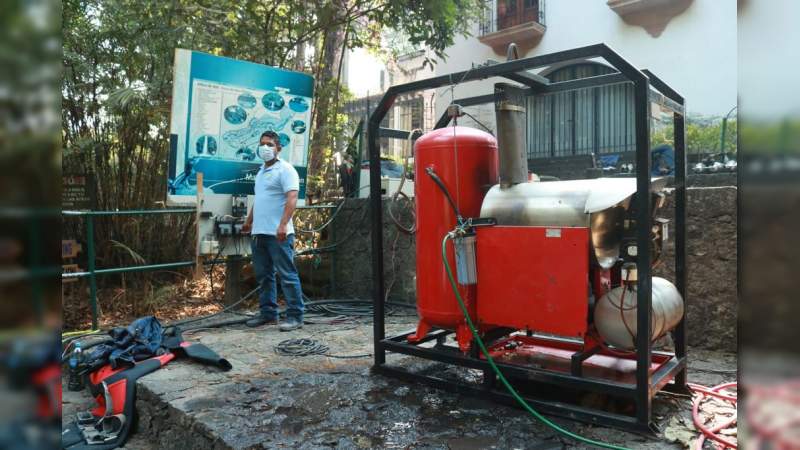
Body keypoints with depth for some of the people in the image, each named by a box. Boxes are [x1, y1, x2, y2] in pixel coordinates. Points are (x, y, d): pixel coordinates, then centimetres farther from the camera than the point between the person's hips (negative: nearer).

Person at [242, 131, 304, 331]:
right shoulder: (262, 171, 20)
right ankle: (268, 313, 21)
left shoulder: (285, 169, -7)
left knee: (287, 275, -5)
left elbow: (292, 198, -19)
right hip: (259, 233, 9)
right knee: (263, 275, 12)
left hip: (278, 234, -9)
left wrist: (283, 225, -28)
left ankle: (295, 316, -1)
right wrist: (249, 221, 31)